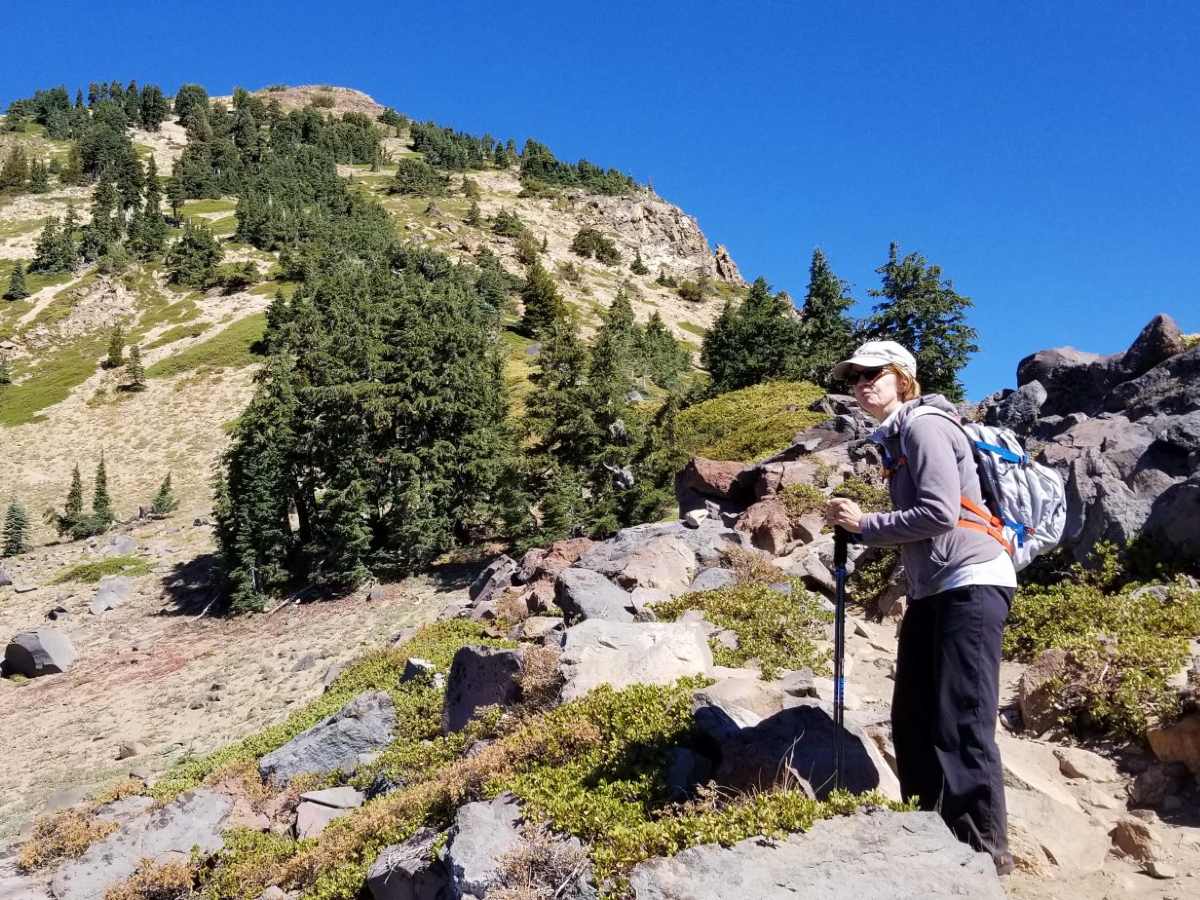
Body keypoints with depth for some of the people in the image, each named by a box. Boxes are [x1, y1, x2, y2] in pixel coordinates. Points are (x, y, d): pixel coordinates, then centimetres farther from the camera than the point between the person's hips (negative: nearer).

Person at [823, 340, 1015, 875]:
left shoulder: (923, 425, -9)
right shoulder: (893, 437, 19)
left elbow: (940, 513, -19)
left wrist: (865, 524, -11)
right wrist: (860, 531, 8)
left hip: (972, 582, -10)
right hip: (932, 589, 10)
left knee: (962, 724, -11)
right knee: (913, 720, 11)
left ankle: (985, 854, -3)